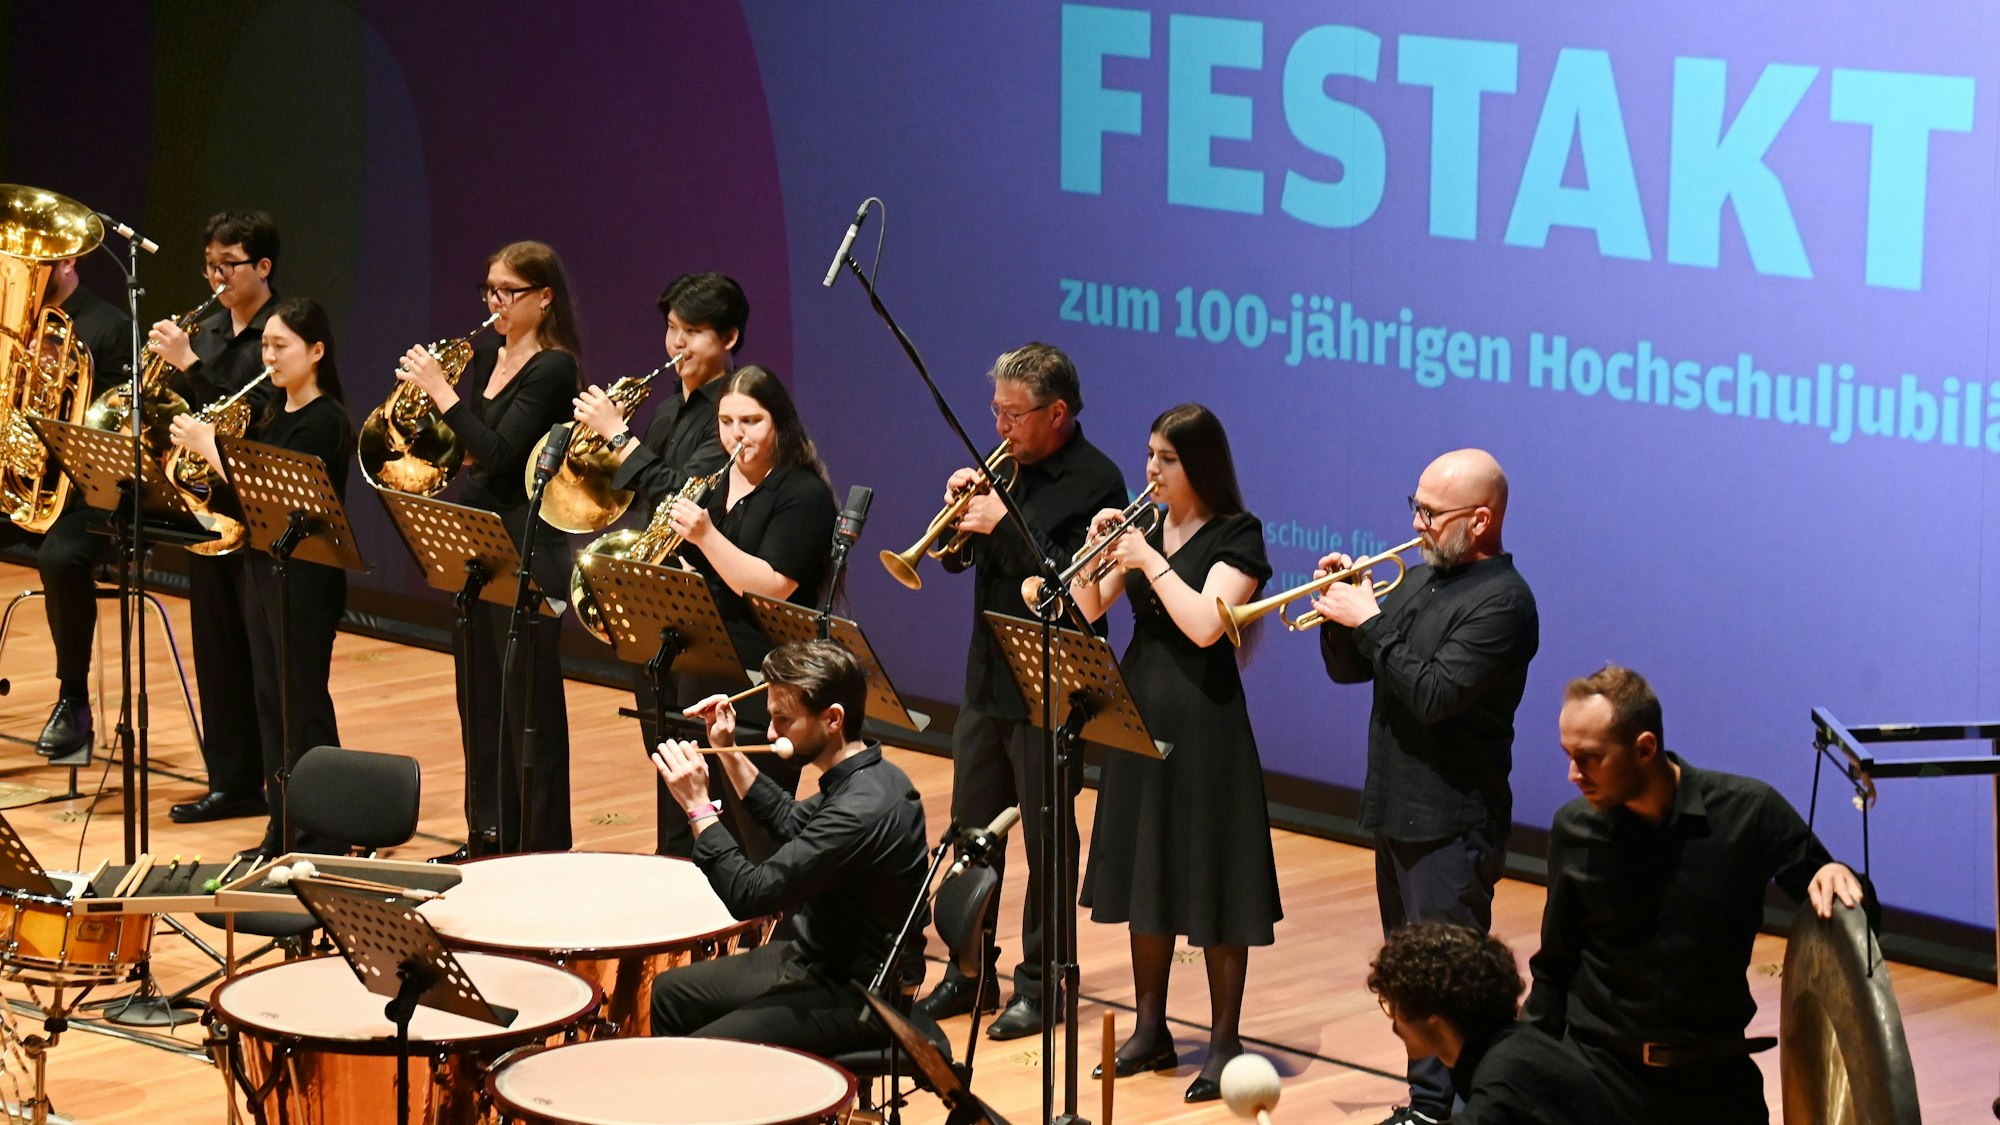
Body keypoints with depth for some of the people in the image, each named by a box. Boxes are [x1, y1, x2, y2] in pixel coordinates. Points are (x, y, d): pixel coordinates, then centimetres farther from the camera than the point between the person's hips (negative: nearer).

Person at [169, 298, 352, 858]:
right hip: (262, 569, 9)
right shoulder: (273, 413, 12)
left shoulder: (323, 421, -15)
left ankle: (323, 837, 2)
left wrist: (208, 447, -17)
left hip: (306, 578, -9)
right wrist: (204, 441, -2)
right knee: (269, 699, 12)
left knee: (305, 706, -4)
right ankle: (283, 828, 19)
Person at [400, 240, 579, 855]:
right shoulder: (484, 358, 11)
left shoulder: (552, 370, -13)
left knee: (529, 701, -3)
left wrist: (442, 391, -21)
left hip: (526, 546, -8)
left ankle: (542, 845, 3)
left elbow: (499, 454, -23)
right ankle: (488, 832, 23)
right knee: (479, 696, 14)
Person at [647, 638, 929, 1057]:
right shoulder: (868, 776, 2)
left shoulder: (864, 811, -30)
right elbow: (791, 822, 24)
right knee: (669, 993, 19)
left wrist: (698, 806, -21)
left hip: (854, 1002, -11)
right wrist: (729, 753, 15)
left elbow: (749, 895, -29)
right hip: (814, 958, 11)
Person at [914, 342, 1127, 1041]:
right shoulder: (1005, 465, 8)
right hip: (987, 680, 7)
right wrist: (961, 509, -8)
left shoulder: (1096, 482, -13)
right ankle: (970, 970, 24)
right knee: (971, 829, 13)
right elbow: (956, 557, 12)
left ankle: (1040, 980, 13)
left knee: (1045, 838, 3)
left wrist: (1004, 526, -23)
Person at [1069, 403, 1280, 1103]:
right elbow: (1090, 610, 5)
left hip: (1202, 722, -7)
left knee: (1212, 882, -3)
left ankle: (1224, 1044, 3)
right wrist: (1097, 549, -11)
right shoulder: (1144, 527, 9)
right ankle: (1151, 1031, 22)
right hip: (1139, 712, 7)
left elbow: (1205, 624, -22)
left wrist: (1150, 561, -18)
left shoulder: (1236, 536, -9)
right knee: (1145, 872, 12)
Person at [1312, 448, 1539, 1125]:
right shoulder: (1420, 579, 13)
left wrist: (1369, 621, -18)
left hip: (1453, 825, -9)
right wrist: (1340, 613, -2)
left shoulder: (1502, 601, -15)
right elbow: (1349, 670, 17)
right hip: (1397, 810, 9)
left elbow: (1433, 695, -24)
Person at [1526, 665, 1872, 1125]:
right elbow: (1555, 968, 8)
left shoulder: (1749, 811, -10)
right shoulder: (1575, 829, -4)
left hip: (1714, 1077, 0)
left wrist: (1838, 880, -23)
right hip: (1601, 1070, 1)